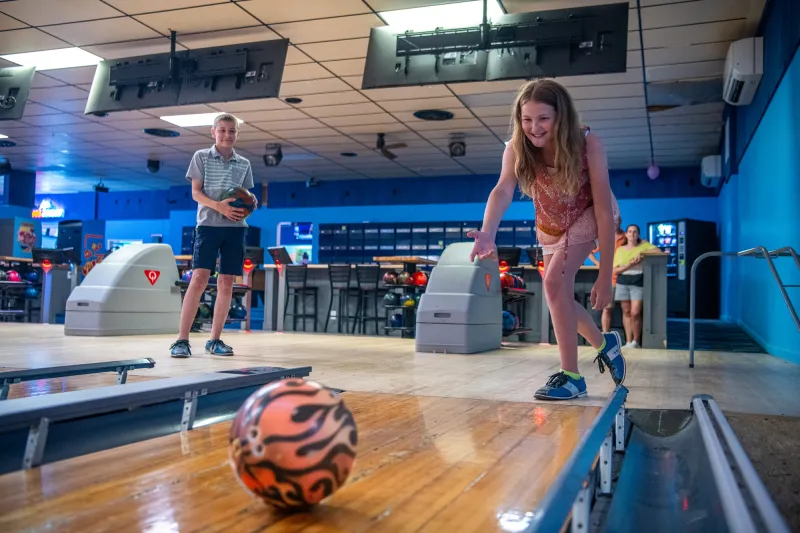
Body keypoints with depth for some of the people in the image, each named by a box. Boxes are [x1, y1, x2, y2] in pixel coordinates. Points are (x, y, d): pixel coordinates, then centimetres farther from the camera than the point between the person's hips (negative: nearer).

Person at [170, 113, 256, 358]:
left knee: (226, 282, 2)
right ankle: (182, 339, -9)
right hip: (208, 224, -3)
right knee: (199, 277, -13)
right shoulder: (201, 157, 5)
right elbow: (196, 192, 0)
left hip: (235, 227, 4)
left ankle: (215, 340, 9)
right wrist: (218, 206, -18)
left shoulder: (244, 164, 14)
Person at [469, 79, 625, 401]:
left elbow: (605, 212, -33)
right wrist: (488, 233, -64)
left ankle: (571, 376, -13)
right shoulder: (516, 149, -26)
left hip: (588, 215, -4)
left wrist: (605, 276, -34)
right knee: (561, 299, 10)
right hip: (551, 224, 5)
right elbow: (503, 190, -43)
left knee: (555, 281, -24)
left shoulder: (588, 145, -34)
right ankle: (604, 343, 38)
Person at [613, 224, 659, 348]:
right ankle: (628, 342, 6)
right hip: (622, 283, 2)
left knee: (635, 313, -10)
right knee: (626, 312, 3)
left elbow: (659, 252, -7)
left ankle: (636, 341, 6)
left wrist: (642, 253, -14)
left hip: (638, 283, -2)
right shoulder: (620, 250, 9)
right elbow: (615, 270, 4)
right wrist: (629, 265, -13)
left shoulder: (643, 245, 6)